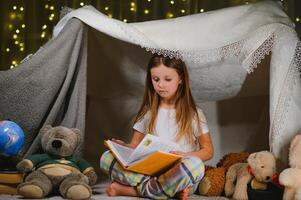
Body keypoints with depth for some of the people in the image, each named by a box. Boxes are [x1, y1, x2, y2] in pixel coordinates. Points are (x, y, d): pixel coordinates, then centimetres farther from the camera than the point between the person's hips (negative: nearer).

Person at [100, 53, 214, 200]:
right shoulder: (148, 113, 17)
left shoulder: (193, 114, 9)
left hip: (179, 173, -2)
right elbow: (135, 145, 15)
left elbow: (208, 151, 7)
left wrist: (185, 156, -12)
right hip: (149, 171, 2)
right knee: (106, 157, -19)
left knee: (196, 165, -37)